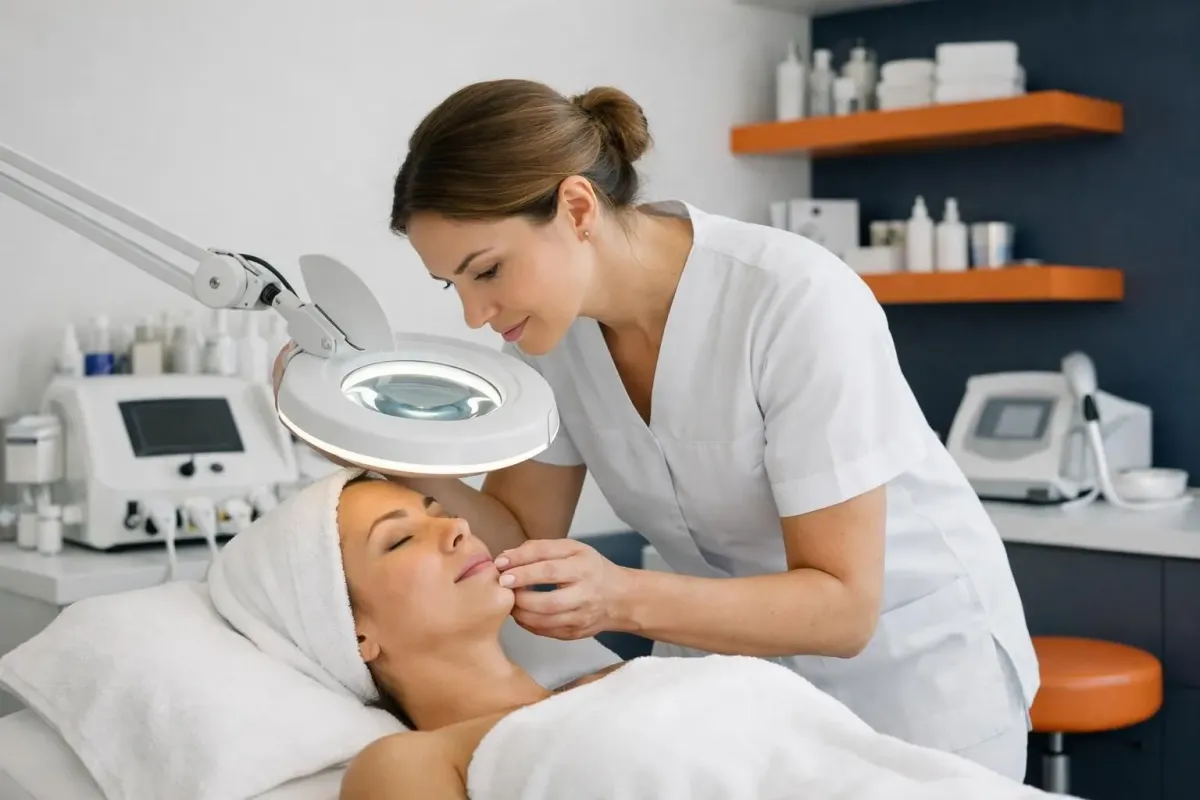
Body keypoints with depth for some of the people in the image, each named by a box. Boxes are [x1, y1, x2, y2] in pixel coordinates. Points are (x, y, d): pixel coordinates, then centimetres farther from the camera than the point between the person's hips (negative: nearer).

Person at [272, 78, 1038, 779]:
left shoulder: (794, 301, -29)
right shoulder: (551, 318, -12)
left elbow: (842, 606, -26)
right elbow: (523, 541, -6)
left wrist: (626, 599, -40)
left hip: (912, 666, -4)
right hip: (738, 663, 5)